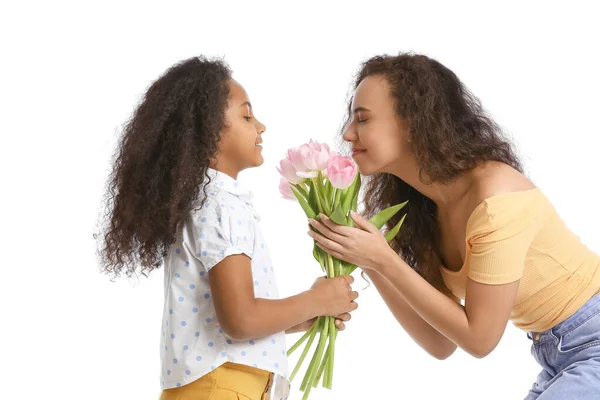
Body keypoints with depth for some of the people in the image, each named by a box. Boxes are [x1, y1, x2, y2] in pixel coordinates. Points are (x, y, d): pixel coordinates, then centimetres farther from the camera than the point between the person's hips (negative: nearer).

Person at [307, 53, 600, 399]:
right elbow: (441, 344, -1)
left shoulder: (493, 194, -25)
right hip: (559, 353, 8)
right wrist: (369, 263, -11)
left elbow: (479, 338, -19)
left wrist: (384, 260, -21)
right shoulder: (426, 207, 0)